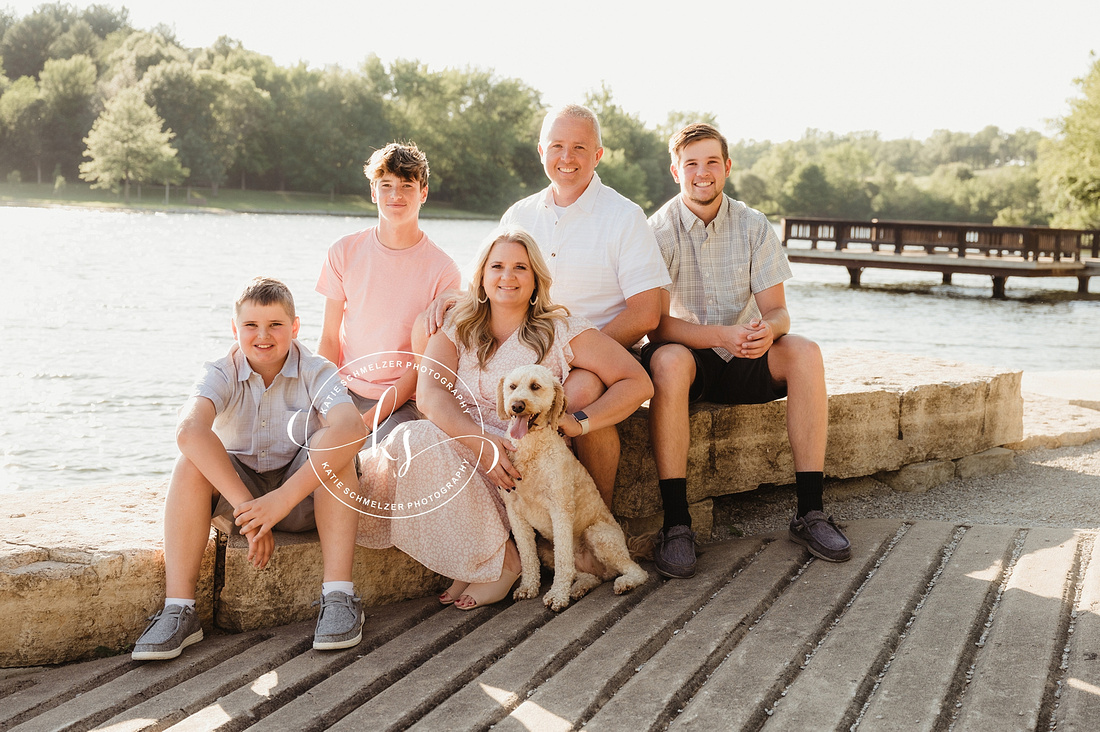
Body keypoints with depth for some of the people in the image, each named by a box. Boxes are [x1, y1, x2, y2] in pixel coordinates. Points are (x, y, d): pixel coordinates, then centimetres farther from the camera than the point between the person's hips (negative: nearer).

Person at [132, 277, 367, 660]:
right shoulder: (221, 373, -12)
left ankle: (338, 595, -31)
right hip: (235, 489, 1)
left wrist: (283, 499, -45)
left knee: (333, 444, -29)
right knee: (192, 460, -27)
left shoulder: (316, 373, -14)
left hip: (304, 495, -1)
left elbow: (352, 428, -36)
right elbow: (189, 430, -34)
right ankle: (179, 609, -30)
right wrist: (246, 507, -45)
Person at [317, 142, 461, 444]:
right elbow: (329, 340, 6)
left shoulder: (442, 271, -5)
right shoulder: (344, 253, 3)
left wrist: (369, 419, -14)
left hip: (404, 401, -3)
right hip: (345, 391, 3)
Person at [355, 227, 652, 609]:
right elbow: (429, 393, -8)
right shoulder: (456, 328, 10)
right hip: (459, 444, 4)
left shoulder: (562, 330, 3)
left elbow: (638, 383, -2)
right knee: (411, 439, -29)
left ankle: (500, 563, -15)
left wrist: (580, 422, -17)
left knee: (421, 444, -27)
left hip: (525, 467, -4)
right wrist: (478, 439, -26)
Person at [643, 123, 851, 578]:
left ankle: (809, 512, -22)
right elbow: (657, 325, -16)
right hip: (689, 359, -3)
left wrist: (768, 329, -30)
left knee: (804, 353, -25)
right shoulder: (658, 231, -9)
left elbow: (777, 310, -4)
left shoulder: (753, 226, 0)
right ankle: (676, 524, -36)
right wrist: (721, 335, -33)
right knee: (668, 360, -37)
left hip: (746, 361, 3)